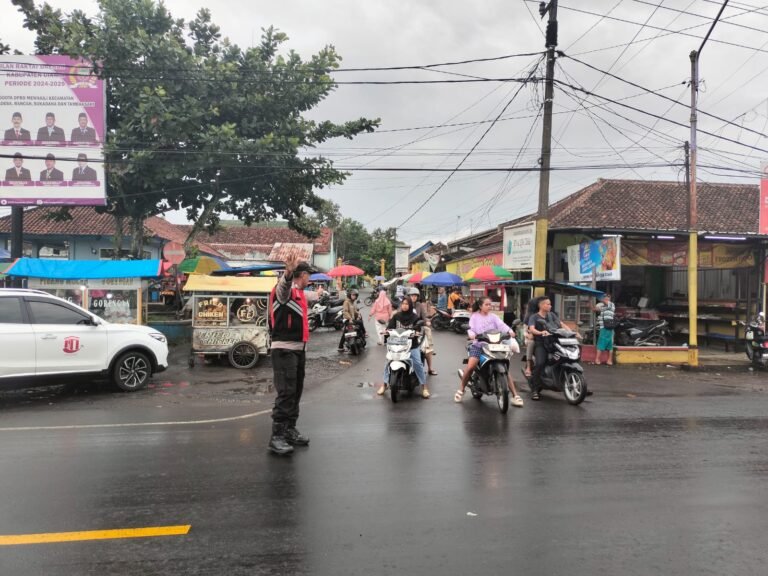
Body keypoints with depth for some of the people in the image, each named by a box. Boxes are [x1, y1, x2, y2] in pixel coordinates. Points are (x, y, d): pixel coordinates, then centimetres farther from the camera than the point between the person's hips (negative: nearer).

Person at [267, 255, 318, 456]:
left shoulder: (300, 293, 18)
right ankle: (277, 437, -7)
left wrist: (317, 294, 65)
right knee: (286, 392, -13)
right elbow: (284, 285, -37)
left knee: (296, 392, 14)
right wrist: (288, 272, -59)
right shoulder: (285, 289, -11)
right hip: (284, 350, -10)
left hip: (299, 349, 10)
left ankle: (290, 430, 25)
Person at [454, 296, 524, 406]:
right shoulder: (474, 317, 7)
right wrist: (471, 334, -29)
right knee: (470, 367, -22)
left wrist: (509, 331, -26)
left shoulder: (493, 316, 10)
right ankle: (461, 390, 0)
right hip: (478, 345, -2)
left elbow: (501, 325, -6)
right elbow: (471, 328, -6)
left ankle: (515, 395, -5)